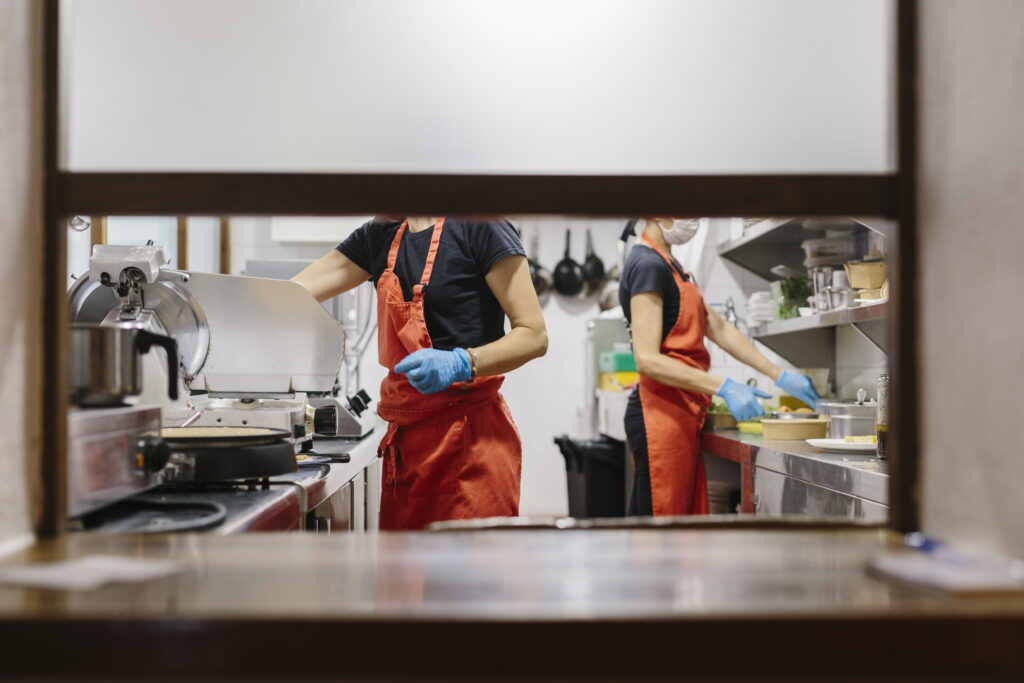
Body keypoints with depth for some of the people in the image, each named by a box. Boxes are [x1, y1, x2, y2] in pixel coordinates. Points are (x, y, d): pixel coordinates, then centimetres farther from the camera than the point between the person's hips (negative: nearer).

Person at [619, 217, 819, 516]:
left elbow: (719, 329, 19)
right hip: (660, 415, -10)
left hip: (681, 416, 10)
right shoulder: (648, 265, -13)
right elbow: (647, 359, -20)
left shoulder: (669, 266, 19)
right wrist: (723, 387, -24)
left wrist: (779, 376, 15)